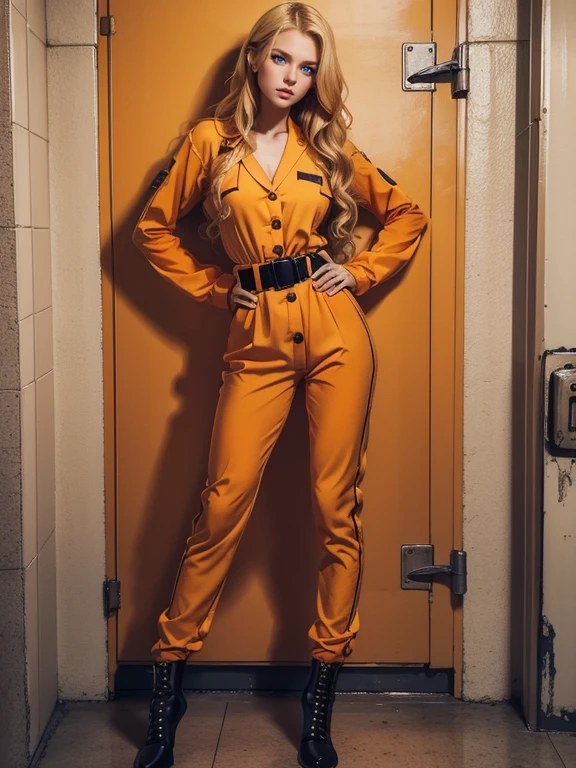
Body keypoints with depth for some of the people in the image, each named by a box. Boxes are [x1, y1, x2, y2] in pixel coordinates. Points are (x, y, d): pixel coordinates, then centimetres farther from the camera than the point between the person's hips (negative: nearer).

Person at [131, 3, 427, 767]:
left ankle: (321, 698, 13)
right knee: (223, 504, -6)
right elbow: (154, 228, 14)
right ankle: (167, 683, 9)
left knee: (336, 505, 1)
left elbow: (407, 214, 18)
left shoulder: (326, 145, 10)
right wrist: (213, 287, 7)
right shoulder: (212, 141, 6)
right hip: (258, 338, -1)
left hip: (334, 332, 1)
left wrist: (361, 273, 6)